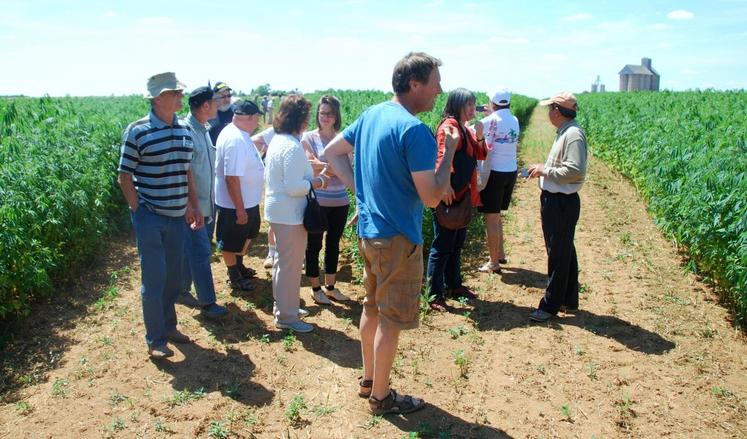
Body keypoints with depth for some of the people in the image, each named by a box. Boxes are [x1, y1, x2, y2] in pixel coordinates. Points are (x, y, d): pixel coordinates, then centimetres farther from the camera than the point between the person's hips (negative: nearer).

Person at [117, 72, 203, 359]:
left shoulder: (184, 131, 6)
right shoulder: (137, 131, -11)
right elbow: (124, 177, -8)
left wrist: (193, 206, 13)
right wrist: (139, 212, -12)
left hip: (177, 216, 6)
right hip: (150, 217, -6)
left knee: (173, 276, 16)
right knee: (154, 278, 0)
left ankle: (168, 326, 33)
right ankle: (155, 340, 14)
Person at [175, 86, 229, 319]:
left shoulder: (204, 130, 8)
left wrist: (210, 201, 15)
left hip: (206, 205, 8)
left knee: (190, 251, 17)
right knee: (201, 253, -1)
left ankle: (181, 291, 30)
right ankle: (208, 303, 8)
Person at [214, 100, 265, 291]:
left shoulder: (237, 133, 3)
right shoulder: (235, 141, -29)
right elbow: (232, 178, -30)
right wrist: (240, 209, -25)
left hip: (248, 200, 10)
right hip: (235, 204, -10)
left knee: (247, 234, 27)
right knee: (232, 242, 11)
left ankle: (239, 266, 46)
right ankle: (234, 277, 30)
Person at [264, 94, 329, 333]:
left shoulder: (277, 141, 9)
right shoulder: (293, 147, -22)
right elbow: (293, 187, -26)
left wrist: (310, 175, 11)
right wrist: (315, 183, -13)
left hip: (278, 210, 10)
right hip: (289, 214, -10)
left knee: (283, 262, 21)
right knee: (291, 266, 1)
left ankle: (283, 306, 35)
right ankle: (287, 316, 12)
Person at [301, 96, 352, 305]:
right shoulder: (308, 137, -4)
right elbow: (310, 166, -13)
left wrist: (321, 166, -17)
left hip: (340, 201, 4)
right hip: (317, 201, -4)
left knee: (333, 244, 14)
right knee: (314, 245, 8)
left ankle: (330, 287, 28)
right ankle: (316, 289, 22)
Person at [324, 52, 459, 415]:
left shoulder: (370, 115, 6)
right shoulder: (414, 130, -21)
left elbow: (332, 151, 13)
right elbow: (432, 197, -22)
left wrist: (359, 188, 7)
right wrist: (449, 151, -11)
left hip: (368, 231, 9)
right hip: (397, 239, -9)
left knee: (372, 308, 21)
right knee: (392, 320, 6)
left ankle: (369, 380, 37)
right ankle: (381, 396, 21)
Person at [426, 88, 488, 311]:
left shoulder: (466, 128, 15)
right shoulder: (450, 125, -12)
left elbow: (481, 155, 17)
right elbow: (442, 156, -25)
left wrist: (479, 135, 0)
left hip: (463, 195, 9)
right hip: (448, 195, -9)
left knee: (457, 243, 19)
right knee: (442, 245, -4)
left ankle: (454, 284, 32)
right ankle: (435, 295, 4)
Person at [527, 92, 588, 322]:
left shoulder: (573, 134, -18)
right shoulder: (564, 133, 13)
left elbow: (576, 171, -26)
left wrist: (545, 170, -17)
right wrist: (543, 169, 6)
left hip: (562, 203, -11)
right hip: (553, 200, 11)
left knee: (559, 255, 0)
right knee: (564, 252, 18)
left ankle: (551, 304, 10)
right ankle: (569, 299, 31)